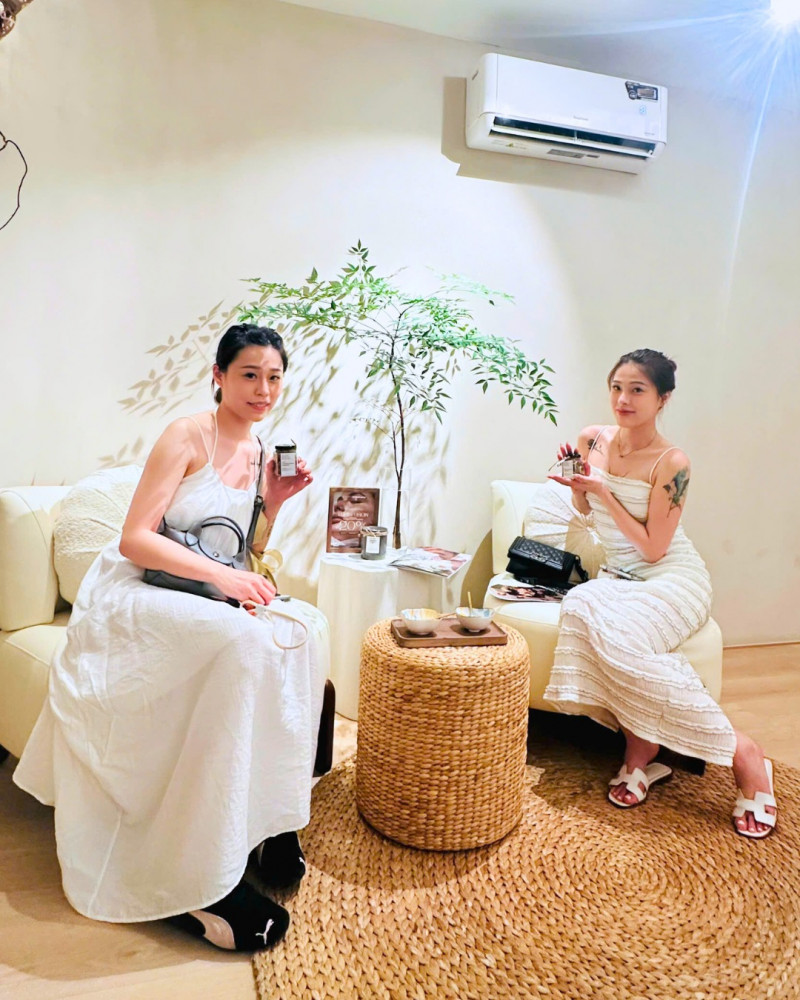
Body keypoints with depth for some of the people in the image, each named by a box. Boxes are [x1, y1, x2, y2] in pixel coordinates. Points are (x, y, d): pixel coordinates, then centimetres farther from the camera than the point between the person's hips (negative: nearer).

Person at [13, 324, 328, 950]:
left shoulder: (258, 453, 11)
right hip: (129, 596, -6)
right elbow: (135, 538, -17)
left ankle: (267, 820, -9)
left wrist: (275, 502, 0)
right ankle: (197, 880, -26)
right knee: (244, 639, -33)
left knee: (297, 629, -21)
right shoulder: (188, 436, -10)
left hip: (193, 600, 7)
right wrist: (220, 575, -27)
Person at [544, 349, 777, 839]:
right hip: (621, 578, 5)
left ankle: (740, 750, -16)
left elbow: (652, 548, -15)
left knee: (620, 634, -34)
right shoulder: (593, 440, 3)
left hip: (674, 579, -5)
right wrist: (576, 484, -3)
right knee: (581, 606, -30)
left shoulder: (672, 462, -14)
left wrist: (604, 491, -20)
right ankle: (645, 751, -16)